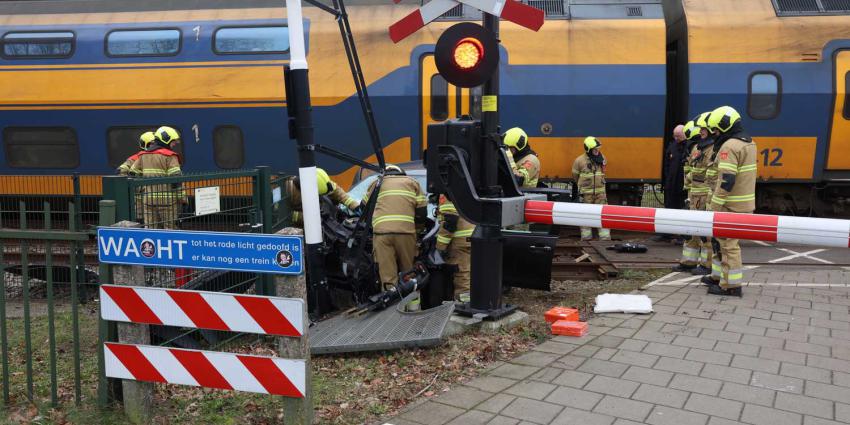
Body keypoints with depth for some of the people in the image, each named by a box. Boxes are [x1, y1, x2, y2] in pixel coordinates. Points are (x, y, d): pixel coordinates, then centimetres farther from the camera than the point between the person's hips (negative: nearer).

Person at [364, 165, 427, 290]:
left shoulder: (376, 183, 24)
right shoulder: (412, 182, 23)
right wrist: (415, 227, 31)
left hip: (381, 231, 0)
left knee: (387, 275, -3)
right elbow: (422, 211, 16)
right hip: (406, 231, 0)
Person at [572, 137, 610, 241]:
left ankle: (605, 236, 2)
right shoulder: (579, 160, -10)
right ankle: (586, 236, 17)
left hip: (600, 191, 3)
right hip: (586, 193, -3)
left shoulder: (602, 158, 3)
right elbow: (575, 176, 4)